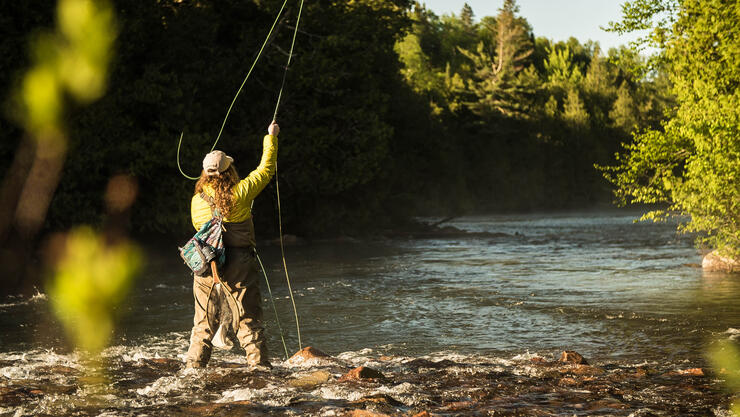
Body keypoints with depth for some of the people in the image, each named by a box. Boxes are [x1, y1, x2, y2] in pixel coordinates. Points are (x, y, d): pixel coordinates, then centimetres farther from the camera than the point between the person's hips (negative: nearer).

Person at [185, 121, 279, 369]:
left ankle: (193, 367, 18)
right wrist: (271, 137, 16)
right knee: (249, 323, 2)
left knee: (203, 323, 14)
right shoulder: (240, 193, -9)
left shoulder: (196, 201, -1)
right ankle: (259, 365, 1)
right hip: (239, 269, -3)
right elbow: (266, 169, 3)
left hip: (206, 268, 3)